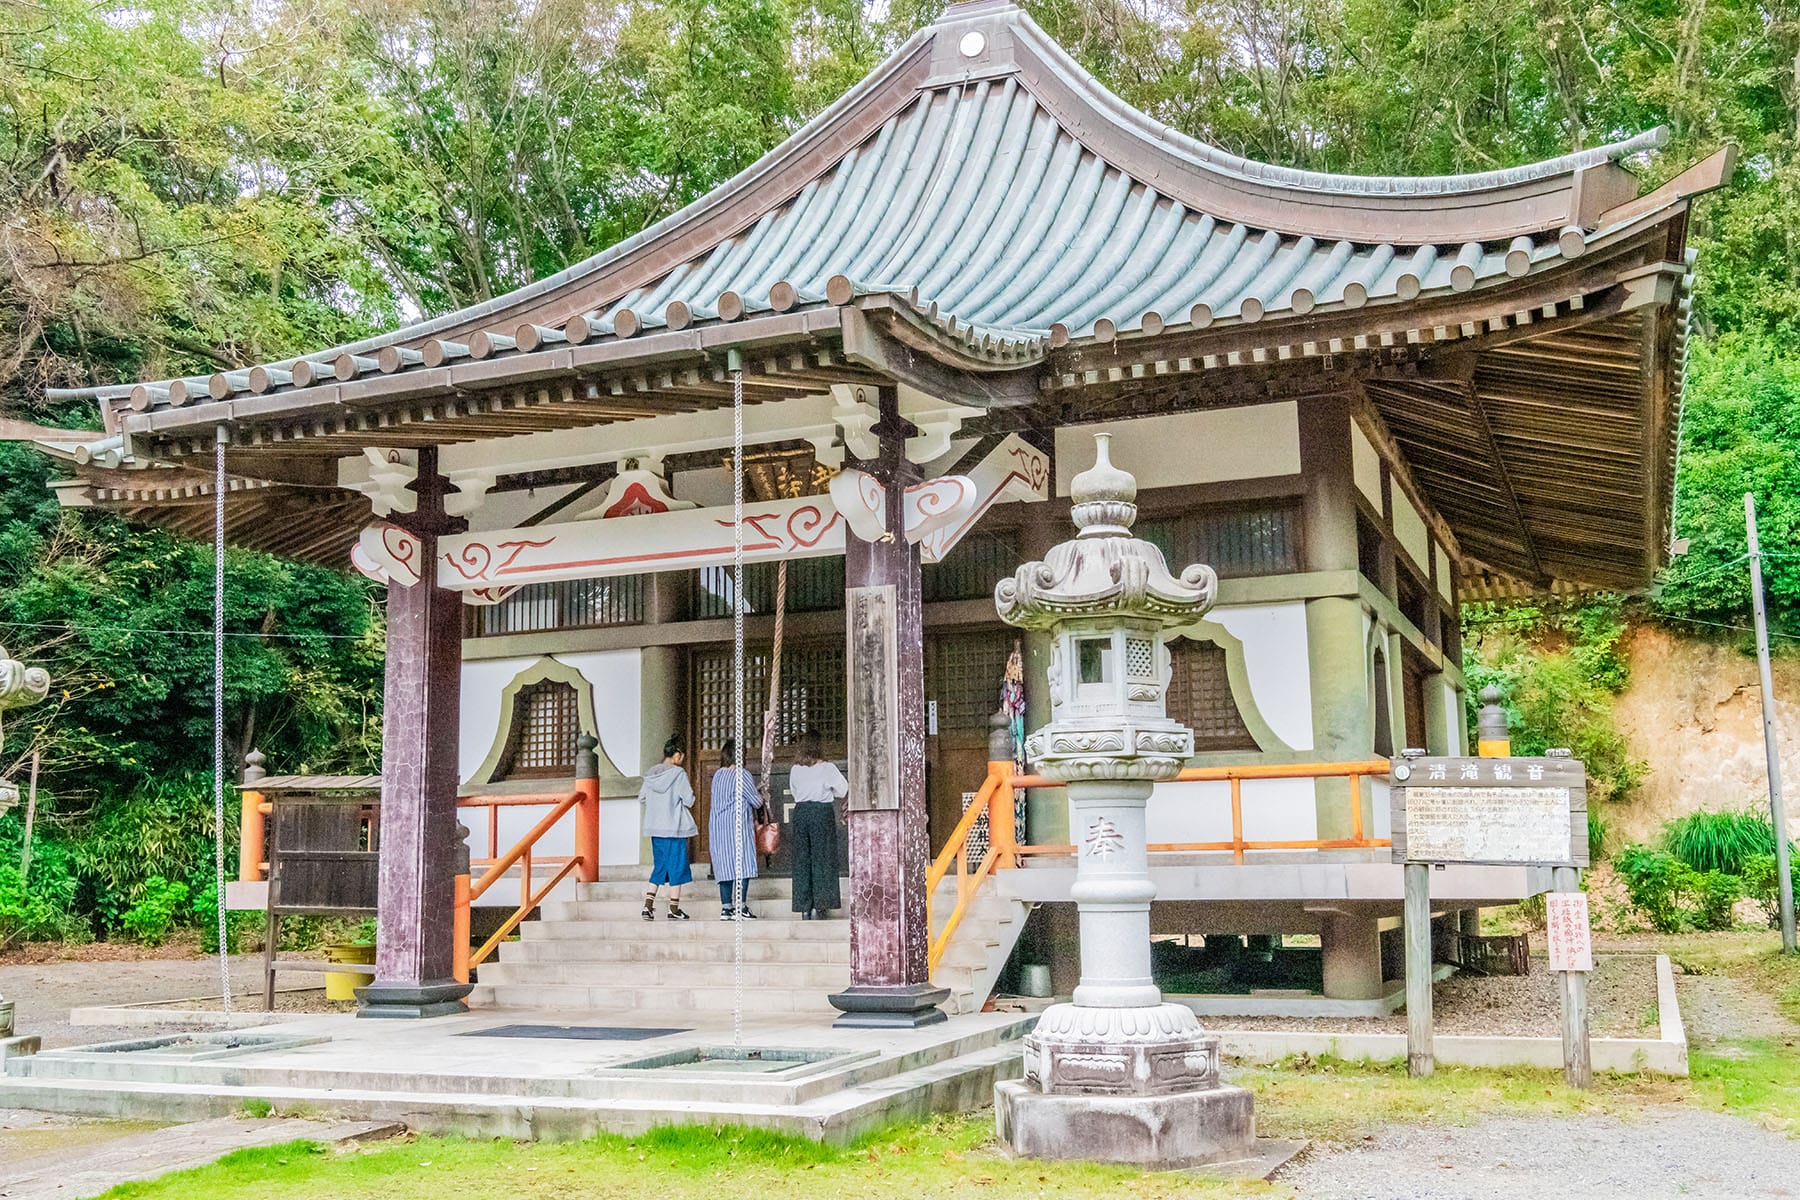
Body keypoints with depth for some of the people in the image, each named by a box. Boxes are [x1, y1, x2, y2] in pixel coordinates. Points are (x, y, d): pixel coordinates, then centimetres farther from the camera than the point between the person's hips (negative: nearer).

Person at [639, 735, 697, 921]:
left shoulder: (651, 774, 6)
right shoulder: (678, 774, -11)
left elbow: (641, 798, 12)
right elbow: (689, 801, -13)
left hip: (655, 828, 6)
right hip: (675, 828, -6)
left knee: (658, 866, 15)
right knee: (676, 866, 3)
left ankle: (648, 905, 7)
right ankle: (674, 908, 5)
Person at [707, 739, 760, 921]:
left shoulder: (717, 775, 11)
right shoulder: (742, 775, -9)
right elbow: (755, 801, -4)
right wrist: (762, 799, 20)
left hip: (717, 827, 7)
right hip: (738, 826, -7)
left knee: (725, 866, 8)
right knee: (742, 865, -4)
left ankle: (726, 908, 6)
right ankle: (741, 907, -7)